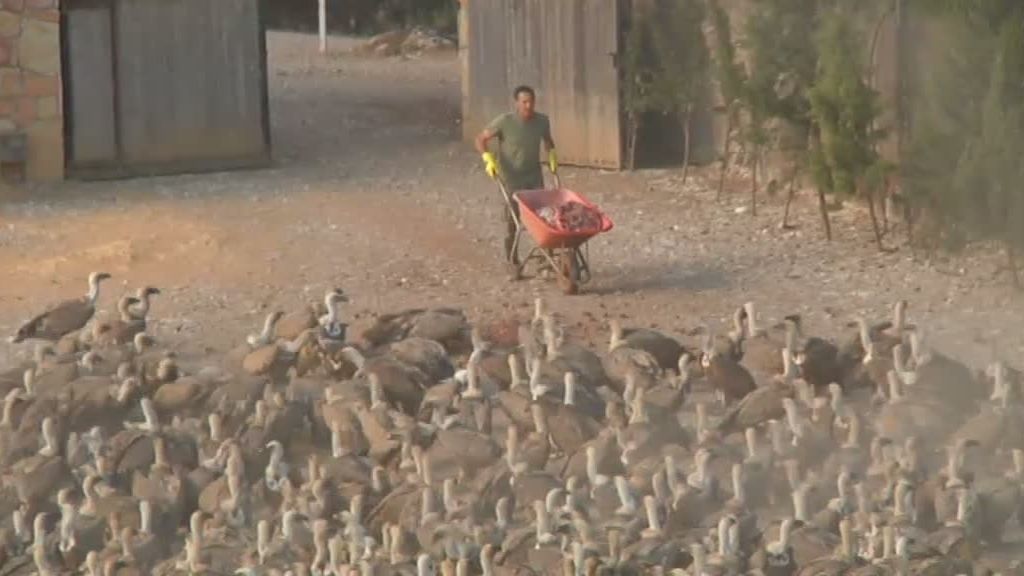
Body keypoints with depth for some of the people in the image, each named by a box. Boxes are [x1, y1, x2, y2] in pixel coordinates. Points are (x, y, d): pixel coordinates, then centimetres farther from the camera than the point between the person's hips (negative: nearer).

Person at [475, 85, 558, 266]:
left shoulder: (542, 121, -6)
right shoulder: (505, 122, -19)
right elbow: (481, 139, -11)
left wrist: (551, 154, 0)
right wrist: (487, 158, -25)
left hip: (534, 177, 3)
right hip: (511, 178, -3)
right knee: (512, 220, 3)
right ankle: (512, 261, 17)